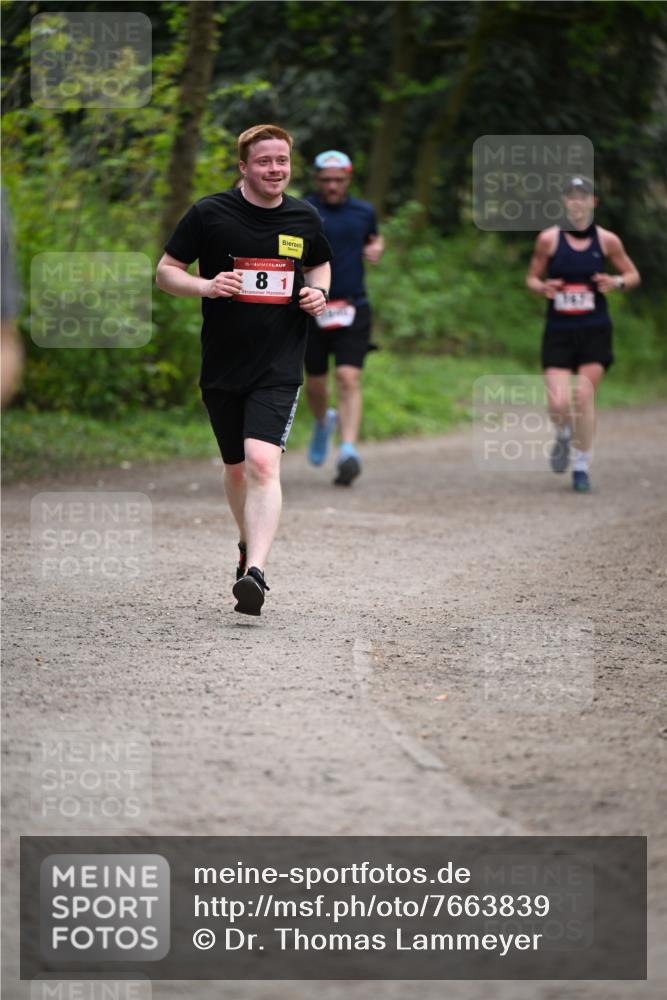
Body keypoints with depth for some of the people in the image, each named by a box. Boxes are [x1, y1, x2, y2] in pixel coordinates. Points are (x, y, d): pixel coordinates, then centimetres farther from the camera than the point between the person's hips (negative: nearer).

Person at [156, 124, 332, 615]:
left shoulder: (305, 218, 5)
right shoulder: (210, 213, -4)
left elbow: (319, 264, 24)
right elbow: (166, 271, 2)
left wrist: (319, 291, 2)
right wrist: (207, 286, -17)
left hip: (279, 368, -1)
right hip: (222, 367, 1)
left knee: (263, 462, -20)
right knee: (237, 469, 14)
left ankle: (255, 572, -28)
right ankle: (250, 545, 42)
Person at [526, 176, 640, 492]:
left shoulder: (607, 240, 1)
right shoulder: (549, 239, 0)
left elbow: (633, 275, 11)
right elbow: (532, 278, 10)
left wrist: (617, 282, -11)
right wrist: (543, 287, -14)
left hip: (594, 331, 0)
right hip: (558, 331, 0)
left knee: (584, 397, -9)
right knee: (558, 404, -11)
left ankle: (581, 467, 6)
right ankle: (563, 436, 26)